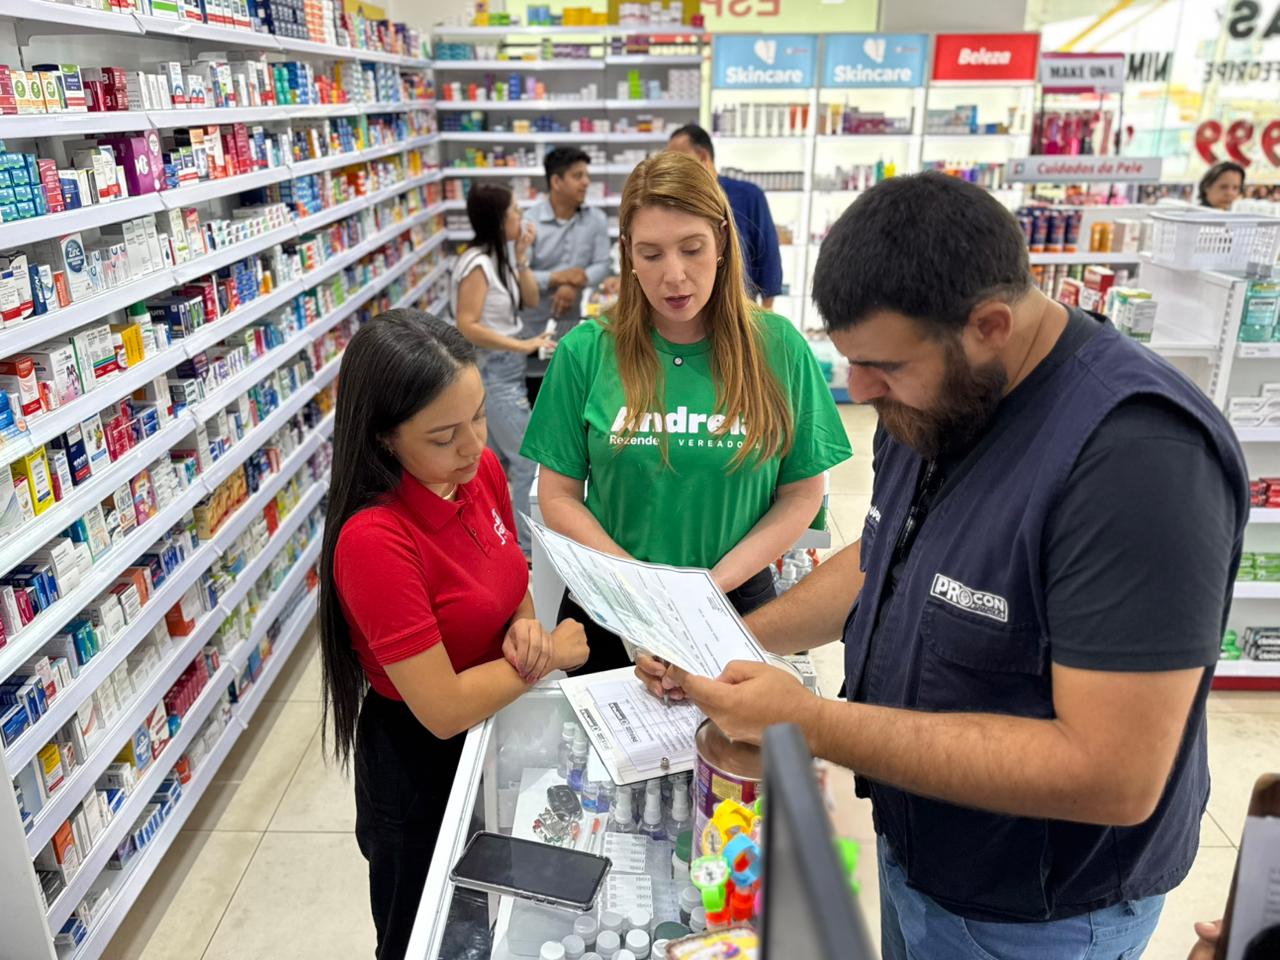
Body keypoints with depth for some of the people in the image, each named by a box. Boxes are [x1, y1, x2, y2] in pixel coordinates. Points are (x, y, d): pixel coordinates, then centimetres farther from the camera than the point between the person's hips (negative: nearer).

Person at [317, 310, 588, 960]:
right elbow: (444, 709, -30)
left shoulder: (483, 472, -10)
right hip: (420, 764, -6)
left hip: (498, 725, 7)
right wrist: (550, 655, -18)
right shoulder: (374, 540, -33)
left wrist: (524, 629, -14)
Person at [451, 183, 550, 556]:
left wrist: (521, 257, -3)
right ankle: (527, 546, 7)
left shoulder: (499, 257, 8)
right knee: (528, 459, -4)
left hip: (506, 370, 10)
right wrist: (524, 345, -24)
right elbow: (467, 326, -24)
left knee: (500, 459, 17)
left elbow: (531, 300, 9)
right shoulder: (477, 264, -19)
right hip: (492, 372, -10)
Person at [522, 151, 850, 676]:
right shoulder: (586, 351, -8)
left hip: (739, 606, 0)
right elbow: (559, 496, -5)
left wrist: (718, 583, -16)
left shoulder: (778, 348, -7)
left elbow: (802, 494, -4)